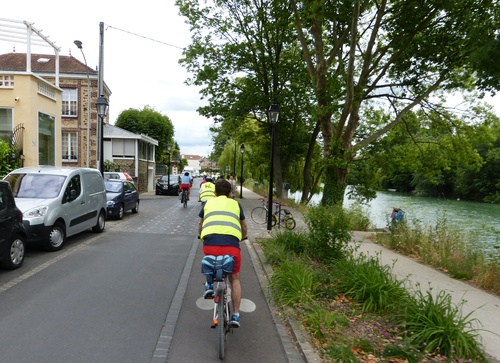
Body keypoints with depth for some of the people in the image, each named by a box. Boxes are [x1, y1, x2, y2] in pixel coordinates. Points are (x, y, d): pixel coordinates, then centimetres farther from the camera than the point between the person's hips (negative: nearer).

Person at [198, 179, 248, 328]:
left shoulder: (208, 203, 24)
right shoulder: (235, 204, 24)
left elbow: (200, 224, 38)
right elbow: (243, 226, 36)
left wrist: (201, 236, 58)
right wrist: (243, 237, 57)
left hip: (210, 242, 1)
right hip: (232, 243, -1)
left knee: (210, 262, 38)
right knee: (235, 279, 19)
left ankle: (209, 285, 19)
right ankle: (235, 316, 17)